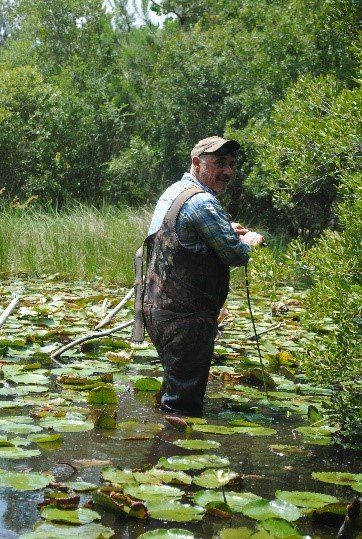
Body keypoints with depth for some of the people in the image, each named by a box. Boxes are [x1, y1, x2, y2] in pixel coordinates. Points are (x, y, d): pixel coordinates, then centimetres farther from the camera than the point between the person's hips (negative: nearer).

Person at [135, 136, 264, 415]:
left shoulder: (173, 192, 13)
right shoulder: (202, 202, -18)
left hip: (156, 306, 10)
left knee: (174, 384, 25)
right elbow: (236, 255, -18)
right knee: (183, 405, -3)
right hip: (185, 316, -10)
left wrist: (226, 230, 20)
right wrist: (249, 241, 5)